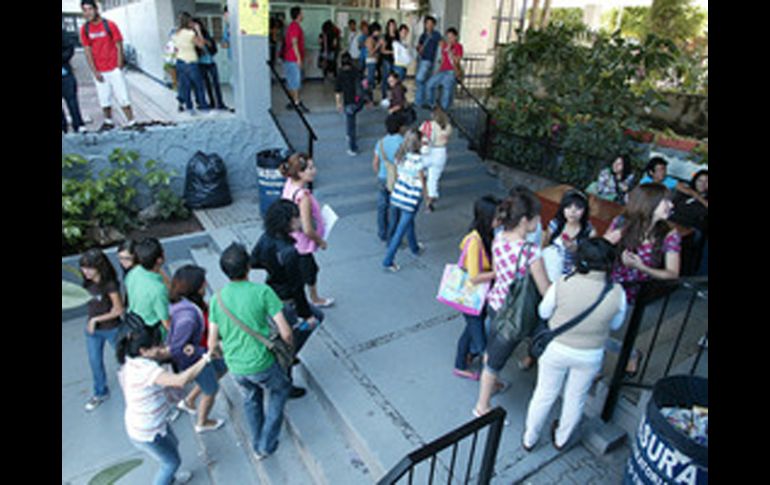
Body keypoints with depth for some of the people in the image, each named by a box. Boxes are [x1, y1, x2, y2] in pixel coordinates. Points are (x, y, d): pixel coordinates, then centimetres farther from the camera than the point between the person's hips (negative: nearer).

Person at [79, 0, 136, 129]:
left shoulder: (109, 25, -4)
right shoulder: (84, 29, 4)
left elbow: (119, 47, -3)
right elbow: (88, 52, 4)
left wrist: (119, 68, -8)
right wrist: (95, 72, -3)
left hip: (114, 69, -3)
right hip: (99, 72, 3)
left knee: (123, 98, -2)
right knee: (104, 100, 5)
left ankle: (132, 122, 2)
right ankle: (109, 122, 18)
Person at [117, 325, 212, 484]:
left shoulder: (132, 359, -8)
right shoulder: (146, 369, -37)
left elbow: (162, 354, 6)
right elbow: (181, 380, -46)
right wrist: (206, 358, -38)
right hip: (147, 433, -9)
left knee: (173, 445, 33)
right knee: (172, 461, 17)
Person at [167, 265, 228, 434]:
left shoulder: (186, 300, -15)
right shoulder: (187, 317, -40)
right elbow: (177, 348, -32)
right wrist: (207, 352, -24)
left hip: (201, 349, 8)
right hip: (194, 360, -8)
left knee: (221, 369, 31)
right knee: (211, 391, 19)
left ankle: (188, 401, 44)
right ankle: (202, 423, 49)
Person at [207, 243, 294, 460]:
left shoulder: (218, 298, -6)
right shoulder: (262, 292, -18)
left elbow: (212, 342, 0)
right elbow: (285, 332, -17)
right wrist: (290, 345, 4)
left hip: (235, 367, 4)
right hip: (262, 364, -4)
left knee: (251, 397, 31)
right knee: (280, 389, 25)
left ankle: (257, 446, 44)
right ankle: (267, 444, 25)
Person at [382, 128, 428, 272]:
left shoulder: (399, 155, -4)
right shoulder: (418, 160, -22)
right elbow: (422, 182, -13)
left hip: (397, 195, 7)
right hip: (411, 200, -7)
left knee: (409, 224, 28)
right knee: (400, 231, 4)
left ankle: (415, 248, 50)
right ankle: (388, 261, 11)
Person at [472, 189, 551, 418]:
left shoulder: (498, 238, -9)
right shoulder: (531, 251, -31)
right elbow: (546, 291, -22)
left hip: (494, 303, 7)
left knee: (491, 348, 28)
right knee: (496, 358, 12)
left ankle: (490, 383, 55)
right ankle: (482, 406, 33)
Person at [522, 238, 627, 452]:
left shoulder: (563, 284, -24)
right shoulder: (617, 293, -20)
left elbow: (544, 312, -9)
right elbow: (615, 324, -3)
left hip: (556, 349, -1)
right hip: (590, 356, 1)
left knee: (545, 394, 19)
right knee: (576, 399, 25)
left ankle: (529, 439, 39)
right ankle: (561, 439, 48)